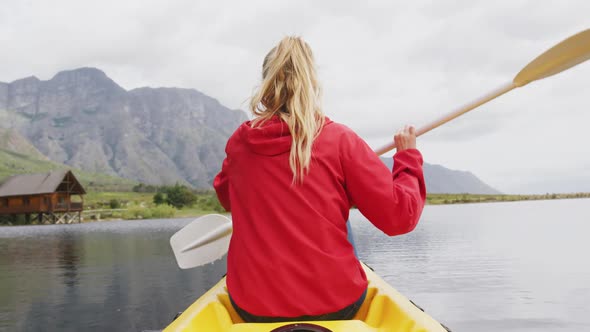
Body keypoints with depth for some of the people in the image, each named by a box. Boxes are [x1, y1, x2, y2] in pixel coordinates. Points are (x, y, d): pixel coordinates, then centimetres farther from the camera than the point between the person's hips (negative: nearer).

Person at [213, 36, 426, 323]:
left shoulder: (238, 142, -1)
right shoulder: (339, 140, -11)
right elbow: (400, 216, -10)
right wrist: (408, 157, 5)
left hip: (251, 308, 3)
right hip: (334, 305, -2)